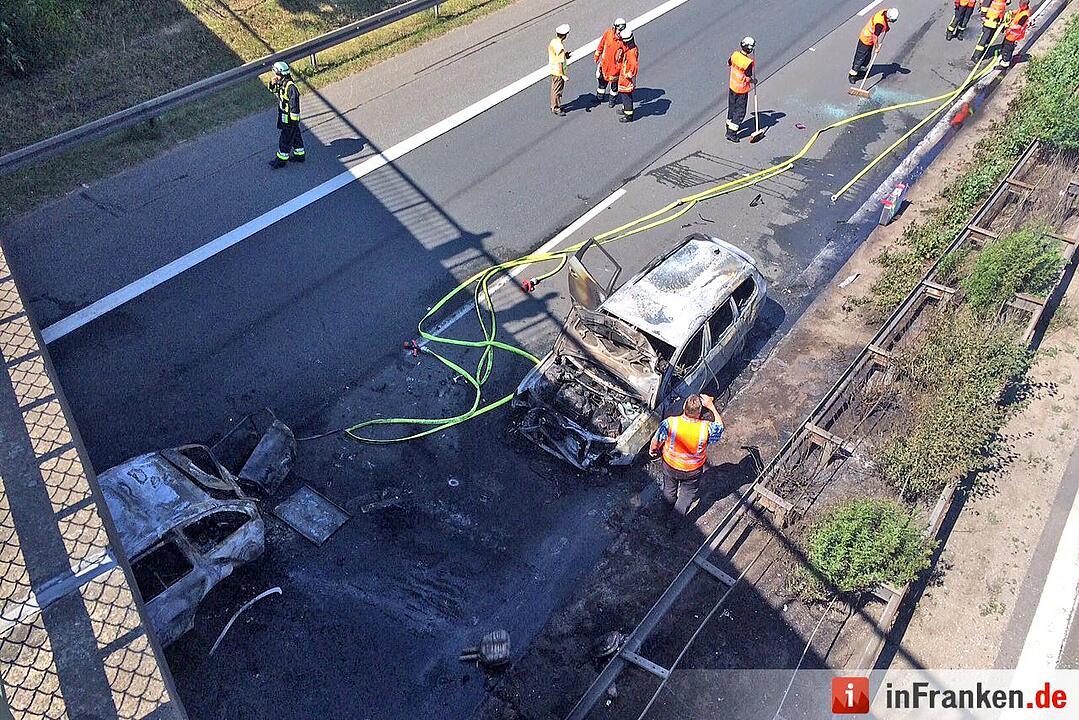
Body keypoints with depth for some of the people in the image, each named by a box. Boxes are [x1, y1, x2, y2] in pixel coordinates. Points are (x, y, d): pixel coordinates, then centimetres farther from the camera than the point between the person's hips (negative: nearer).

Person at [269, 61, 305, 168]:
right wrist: (272, 84, -3)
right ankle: (300, 155, 34)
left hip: (289, 119, -9)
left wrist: (293, 121, -22)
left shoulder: (291, 87, -27)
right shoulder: (281, 83, 1)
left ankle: (281, 159, 12)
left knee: (285, 139, 1)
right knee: (295, 136, 21)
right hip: (284, 116, 9)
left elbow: (294, 105, -25)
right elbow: (273, 90, 21)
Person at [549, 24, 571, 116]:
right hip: (558, 72, -9)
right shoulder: (560, 47, -28)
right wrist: (563, 75, -19)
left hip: (553, 70, 9)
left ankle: (553, 106, 36)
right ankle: (556, 109, 18)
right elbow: (560, 63, -26)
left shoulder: (553, 42, -2)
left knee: (554, 89, 22)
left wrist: (564, 56, 9)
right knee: (558, 91, 6)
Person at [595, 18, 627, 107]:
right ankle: (599, 99, 38)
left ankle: (613, 100, 34)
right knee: (602, 80, 19)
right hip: (605, 62, 3)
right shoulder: (608, 33, -12)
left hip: (616, 65, -3)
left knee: (614, 82, 12)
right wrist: (597, 55, 13)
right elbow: (602, 44, 4)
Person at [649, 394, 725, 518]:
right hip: (693, 470, -1)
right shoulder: (706, 428, -34)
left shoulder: (670, 423, -33)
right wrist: (711, 406, -12)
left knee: (669, 488, 32)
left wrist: (652, 449, 7)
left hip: (670, 466, 1)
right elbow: (720, 425, -9)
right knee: (688, 494, 29)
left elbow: (657, 440, -15)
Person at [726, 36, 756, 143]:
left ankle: (730, 125, 41)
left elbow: (729, 63, 10)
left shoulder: (735, 54, -10)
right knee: (740, 111, 4)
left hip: (732, 86, 7)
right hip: (741, 90, -7)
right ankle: (731, 133, 3)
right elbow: (748, 78, -22)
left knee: (732, 107, 23)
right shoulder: (748, 62, -28)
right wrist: (753, 80, -2)